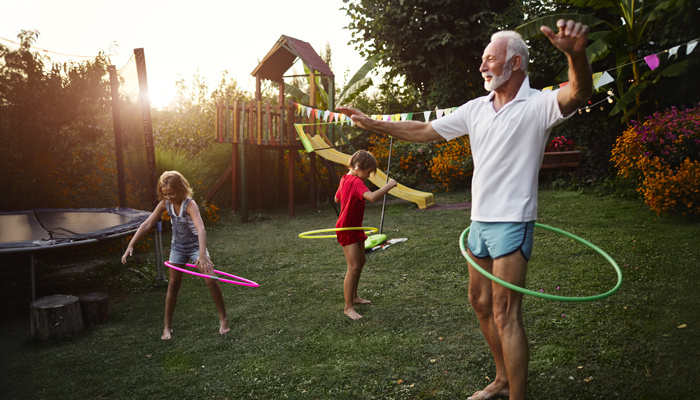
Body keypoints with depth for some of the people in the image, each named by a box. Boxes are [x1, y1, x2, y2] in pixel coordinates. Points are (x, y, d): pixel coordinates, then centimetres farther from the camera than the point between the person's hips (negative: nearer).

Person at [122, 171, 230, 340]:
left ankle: (223, 319, 5)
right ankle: (167, 327, 18)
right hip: (177, 247, 4)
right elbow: (147, 225, -9)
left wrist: (202, 255, -55)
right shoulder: (165, 204, -12)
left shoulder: (189, 204, -28)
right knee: (173, 285, 7)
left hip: (195, 245, -4)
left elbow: (201, 229, -42)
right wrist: (130, 245, -15)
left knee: (211, 280, -12)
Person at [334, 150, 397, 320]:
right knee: (354, 267, -11)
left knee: (360, 262, 20)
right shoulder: (356, 182, -24)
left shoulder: (345, 179, 6)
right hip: (347, 229, -11)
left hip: (354, 227, 11)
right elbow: (372, 197, -41)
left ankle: (354, 296, 34)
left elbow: (337, 198, 22)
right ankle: (348, 307, -4)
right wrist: (389, 185, -30)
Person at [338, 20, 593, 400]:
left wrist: (576, 54, -51)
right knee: (480, 302, 16)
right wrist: (373, 123, 12)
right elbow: (425, 130, 14)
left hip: (511, 222, -7)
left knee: (505, 313, -8)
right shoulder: (476, 109, 10)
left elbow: (578, 93, -30)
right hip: (479, 220, 8)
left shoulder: (537, 104, -9)